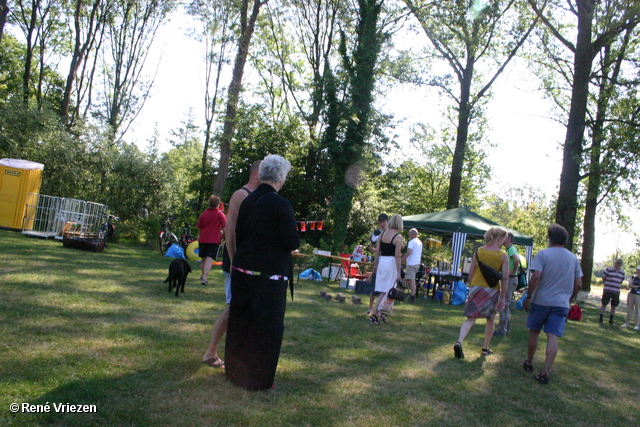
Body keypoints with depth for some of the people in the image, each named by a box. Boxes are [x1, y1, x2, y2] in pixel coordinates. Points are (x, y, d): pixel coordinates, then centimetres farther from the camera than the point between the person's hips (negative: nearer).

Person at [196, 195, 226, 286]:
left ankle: (203, 275, 35)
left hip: (203, 239, 3)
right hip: (214, 240, -3)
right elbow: (225, 227, -6)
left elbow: (198, 226, 7)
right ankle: (204, 278, -19)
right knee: (209, 259, -8)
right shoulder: (221, 214, -5)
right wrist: (220, 231, 14)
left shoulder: (204, 214, 2)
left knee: (203, 258, 18)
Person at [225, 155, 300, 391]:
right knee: (267, 325, 6)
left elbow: (238, 235, 11)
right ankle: (259, 378, 15)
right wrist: (292, 230, 4)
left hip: (242, 271, 7)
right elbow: (292, 242, -17)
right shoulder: (280, 204, -16)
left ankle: (235, 370, 34)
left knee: (241, 321, 19)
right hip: (269, 274, -7)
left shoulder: (248, 200, 5)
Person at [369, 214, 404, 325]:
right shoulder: (398, 237, -10)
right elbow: (397, 256, -14)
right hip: (391, 263, -6)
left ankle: (382, 314, 20)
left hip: (381, 261, 6)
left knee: (382, 289, 14)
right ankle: (374, 314, -4)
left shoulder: (382, 234, 5)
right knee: (386, 291, 0)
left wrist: (375, 264, 17)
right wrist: (398, 272, -11)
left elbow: (377, 251, 7)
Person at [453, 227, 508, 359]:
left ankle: (459, 342, -20)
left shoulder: (479, 251, 1)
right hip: (492, 289, -2)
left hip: (476, 287, 2)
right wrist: (502, 297, -1)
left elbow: (471, 272, 3)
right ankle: (485, 348, 27)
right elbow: (505, 278, -7)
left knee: (471, 318, 1)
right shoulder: (503, 255, -6)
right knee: (490, 320, 18)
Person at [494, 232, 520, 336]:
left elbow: (517, 259, -35)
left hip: (510, 279, -11)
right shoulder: (510, 249, 16)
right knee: (506, 305, 16)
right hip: (509, 280, 11)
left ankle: (501, 330, -5)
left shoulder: (511, 249, -15)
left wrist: (514, 271, -25)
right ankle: (506, 328, 23)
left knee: (503, 305, -8)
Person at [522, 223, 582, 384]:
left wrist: (528, 296, -10)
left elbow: (536, 277, -17)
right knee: (553, 336, -1)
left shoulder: (543, 254, -7)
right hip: (562, 304, 3)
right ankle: (545, 373, -5)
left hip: (541, 301, -2)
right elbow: (578, 284, 10)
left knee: (534, 332, 13)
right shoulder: (573, 258, 8)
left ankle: (529, 364, 28)